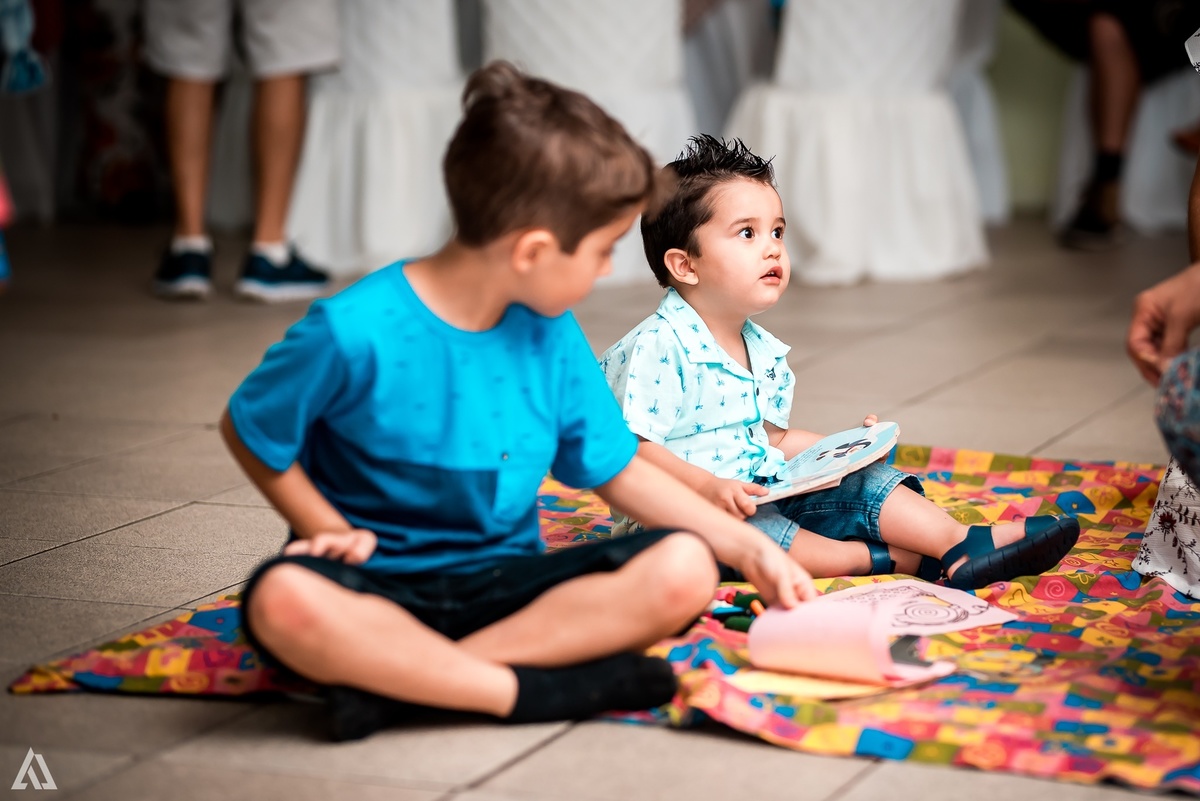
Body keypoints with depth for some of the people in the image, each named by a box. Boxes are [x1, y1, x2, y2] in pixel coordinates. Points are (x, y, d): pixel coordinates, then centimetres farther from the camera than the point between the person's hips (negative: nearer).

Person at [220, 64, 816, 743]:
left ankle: (398, 675, -27)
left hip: (504, 582, 5)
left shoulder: (550, 335, 2)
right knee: (285, 600, -39)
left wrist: (749, 547, 5)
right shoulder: (356, 332, -16)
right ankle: (532, 690, -33)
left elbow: (620, 471, 10)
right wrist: (330, 529, -11)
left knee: (683, 571, -21)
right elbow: (250, 431, -2)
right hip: (381, 583, -5)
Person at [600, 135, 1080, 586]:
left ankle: (962, 543, -20)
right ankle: (888, 558, -35)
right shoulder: (658, 347, -18)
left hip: (761, 493, 9)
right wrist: (708, 487, -33)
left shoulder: (761, 350, 13)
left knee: (860, 483, -5)